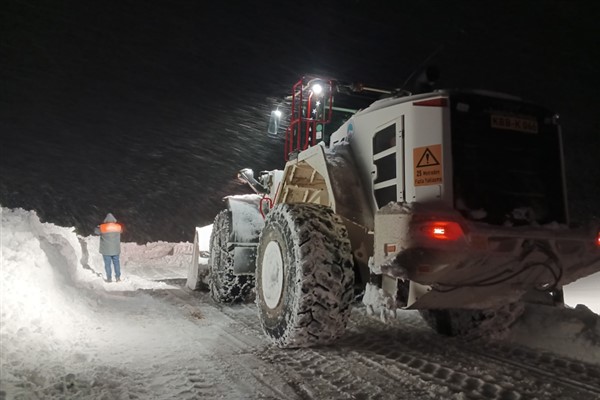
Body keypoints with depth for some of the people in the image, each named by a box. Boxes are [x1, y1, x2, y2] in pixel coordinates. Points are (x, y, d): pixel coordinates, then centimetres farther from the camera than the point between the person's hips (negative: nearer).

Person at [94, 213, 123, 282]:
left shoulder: (102, 227, -12)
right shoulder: (119, 227, -4)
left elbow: (96, 231, 7)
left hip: (106, 250, -2)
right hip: (116, 250, 2)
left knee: (108, 264, 5)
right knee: (116, 263, 12)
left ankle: (109, 278, 7)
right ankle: (118, 277, 12)